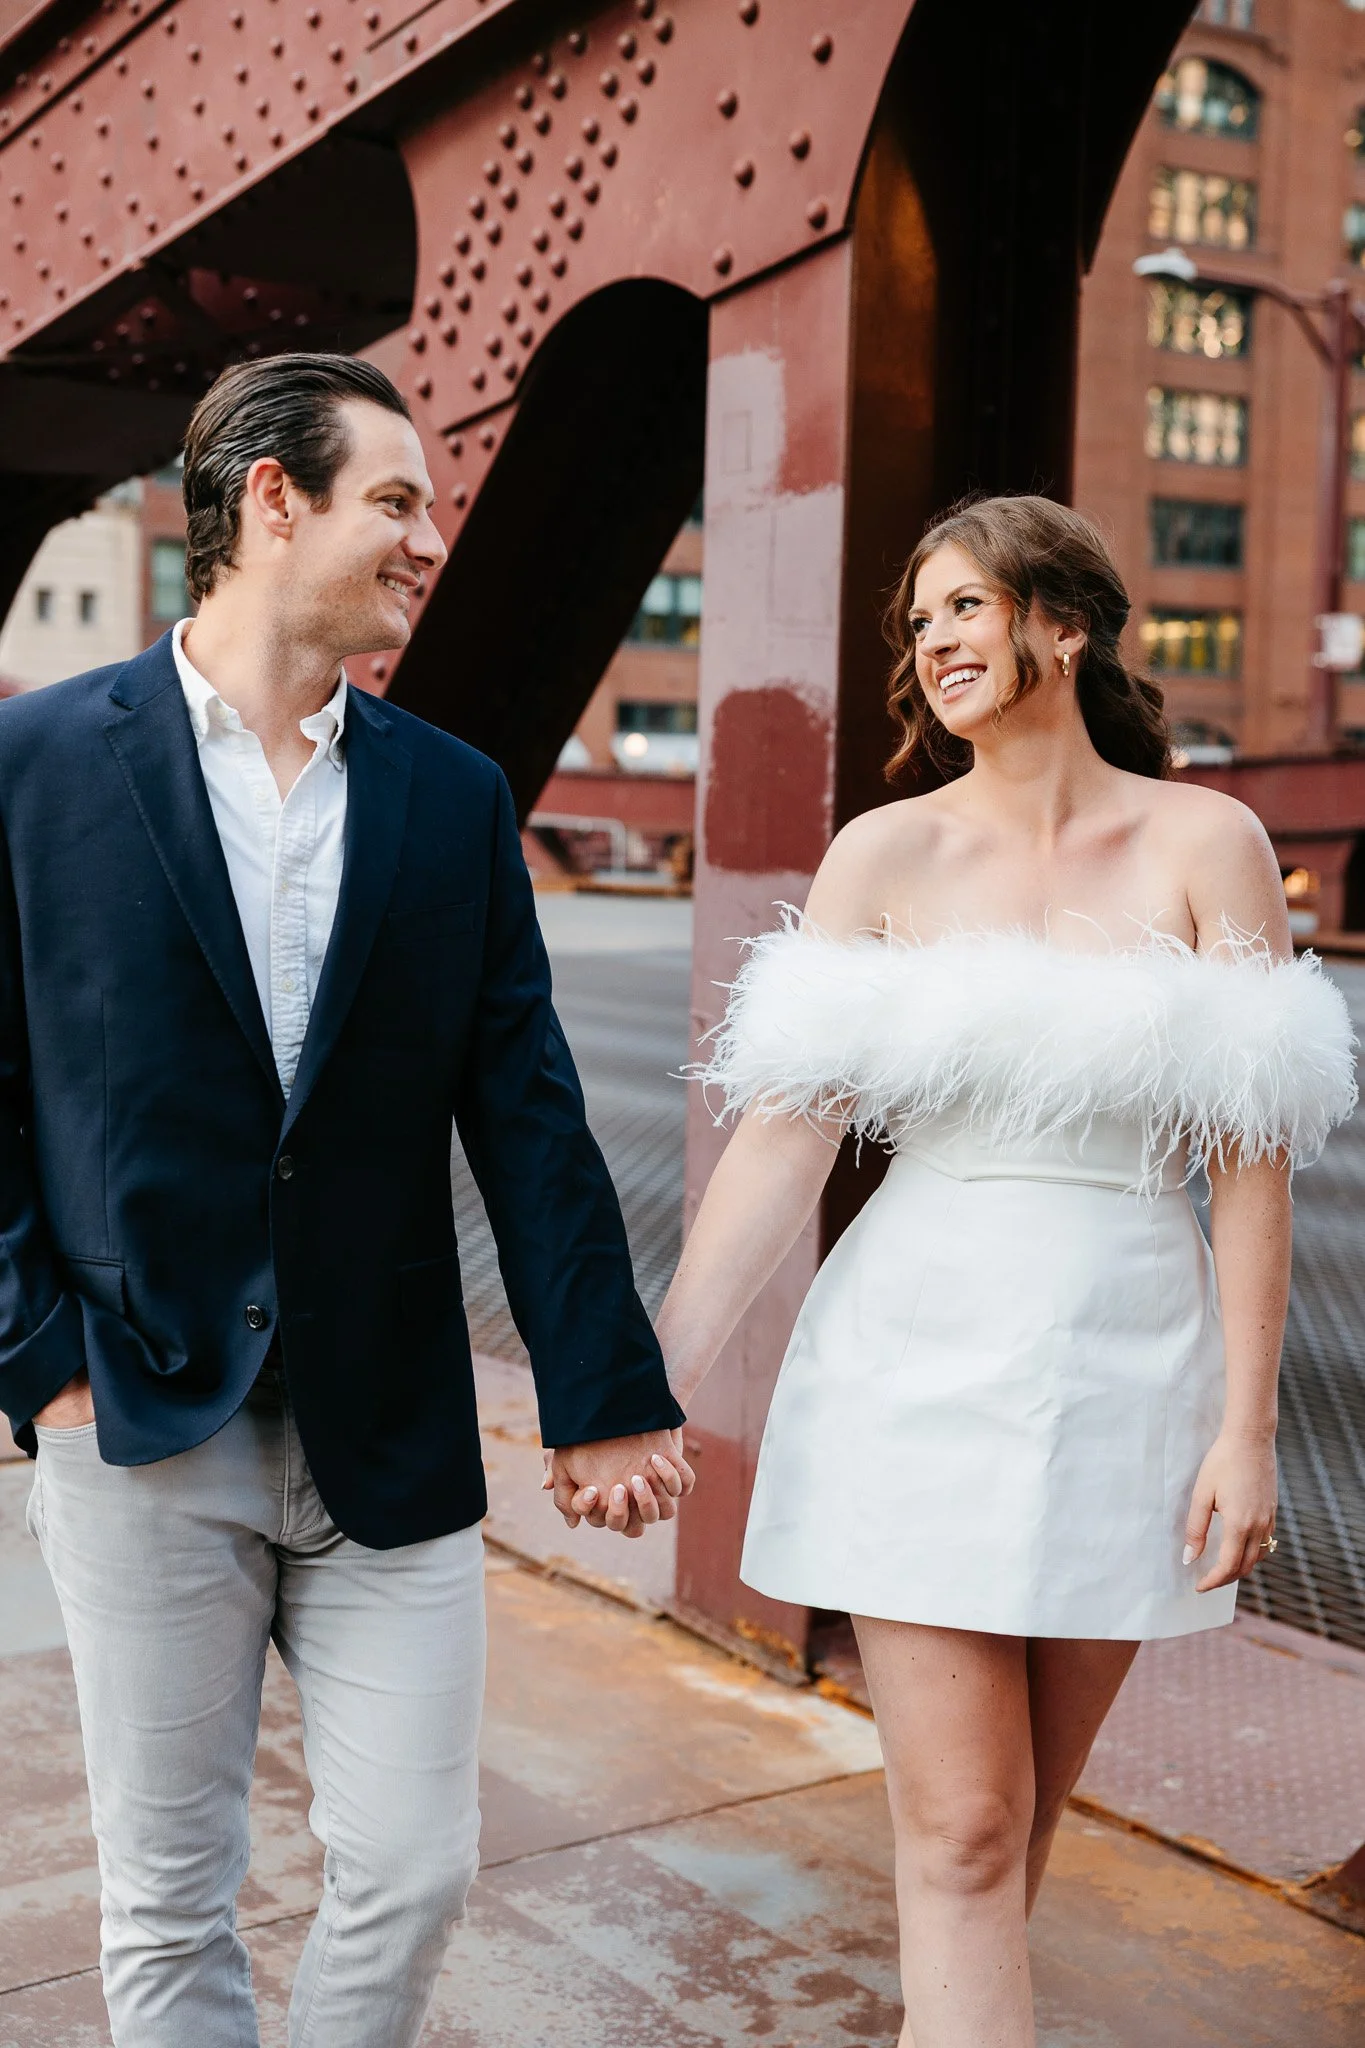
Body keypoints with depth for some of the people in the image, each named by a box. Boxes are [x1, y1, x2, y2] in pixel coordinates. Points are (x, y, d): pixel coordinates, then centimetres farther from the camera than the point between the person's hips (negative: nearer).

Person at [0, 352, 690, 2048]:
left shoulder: (454, 796, 5)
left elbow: (527, 1115, 4)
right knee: (165, 1905, 11)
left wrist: (607, 1393, 2)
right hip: (141, 1432, -2)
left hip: (390, 1436, 3)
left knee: (412, 1874, 8)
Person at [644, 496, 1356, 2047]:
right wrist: (655, 1379, -8)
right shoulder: (887, 854, 1)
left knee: (1026, 1816, 13)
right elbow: (783, 1137, -3)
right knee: (959, 1830, -1)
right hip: (924, 1362, 0)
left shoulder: (1205, 845, 0)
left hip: (1128, 1370, 1)